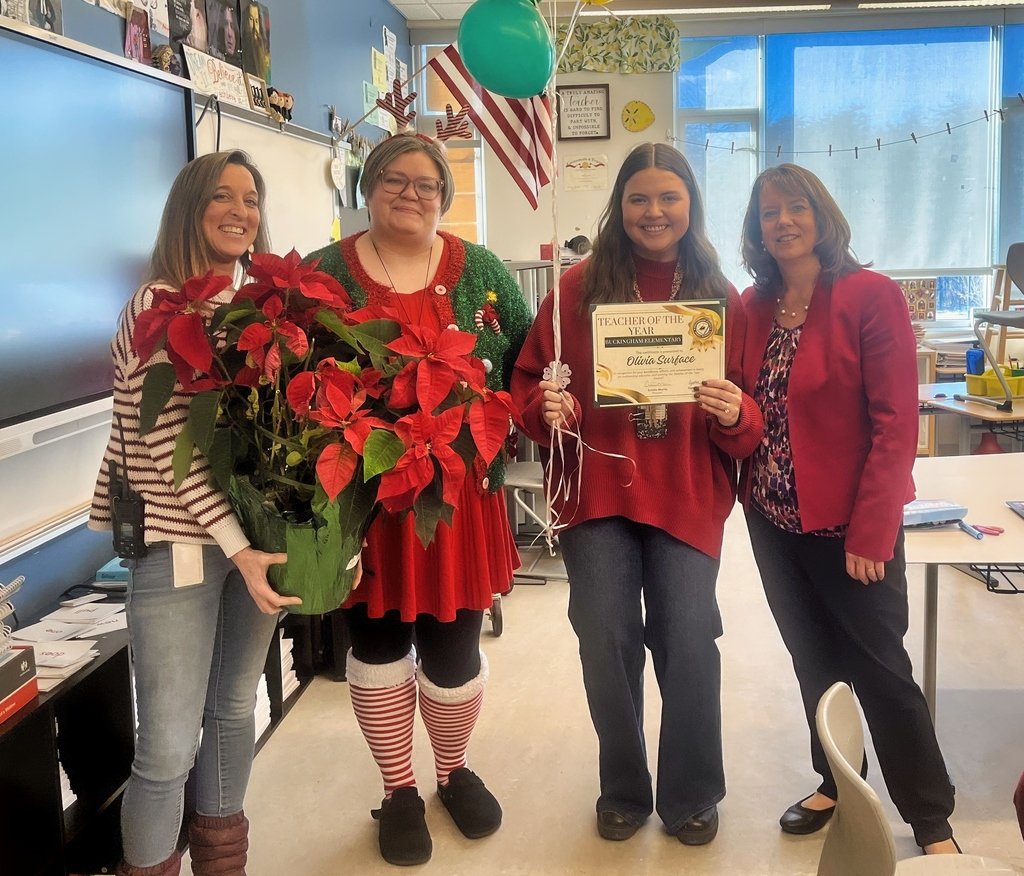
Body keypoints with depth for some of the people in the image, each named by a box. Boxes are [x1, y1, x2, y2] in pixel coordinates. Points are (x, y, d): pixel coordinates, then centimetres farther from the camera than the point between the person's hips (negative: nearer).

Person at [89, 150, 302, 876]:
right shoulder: (157, 305, -8)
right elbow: (173, 443, -14)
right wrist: (237, 547, -21)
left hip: (259, 535, 6)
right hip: (181, 541, -6)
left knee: (235, 709, 18)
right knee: (169, 744, -2)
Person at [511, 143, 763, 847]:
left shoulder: (721, 296, 5)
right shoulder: (580, 287, 2)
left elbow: (750, 427, 5)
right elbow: (530, 381, 3)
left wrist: (735, 415, -16)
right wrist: (548, 407, -17)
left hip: (688, 497, 0)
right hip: (597, 492, 0)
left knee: (689, 643, -3)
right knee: (607, 643, 3)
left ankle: (692, 796, 23)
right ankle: (624, 790, 28)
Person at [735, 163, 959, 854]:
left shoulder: (871, 296, -11)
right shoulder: (751, 307, 5)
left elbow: (896, 424, -15)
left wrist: (871, 532, -18)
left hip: (850, 524, -5)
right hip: (774, 519, 5)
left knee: (879, 669, 5)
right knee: (815, 662, 18)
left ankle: (932, 821, 23)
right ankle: (836, 785, 37)